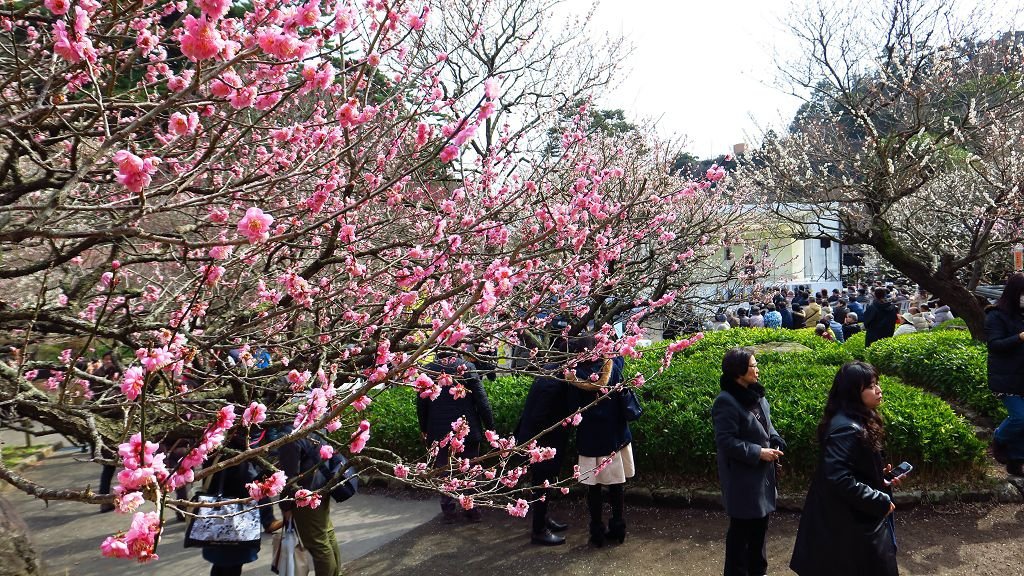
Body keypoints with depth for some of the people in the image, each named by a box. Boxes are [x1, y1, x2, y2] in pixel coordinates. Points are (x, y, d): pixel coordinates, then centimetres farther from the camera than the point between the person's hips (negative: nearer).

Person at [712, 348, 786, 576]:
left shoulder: (755, 394, 6)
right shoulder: (726, 402, -21)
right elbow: (725, 441, -23)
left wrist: (776, 442, -1)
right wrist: (758, 453, -21)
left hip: (763, 473, 9)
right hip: (742, 477, -9)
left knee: (760, 523, 20)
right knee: (741, 528, 4)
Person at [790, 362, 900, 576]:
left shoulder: (858, 421, 6)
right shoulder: (847, 429, -26)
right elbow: (840, 479, -31)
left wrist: (880, 478, 4)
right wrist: (880, 502, -22)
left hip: (860, 515, 10)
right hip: (849, 524, -10)